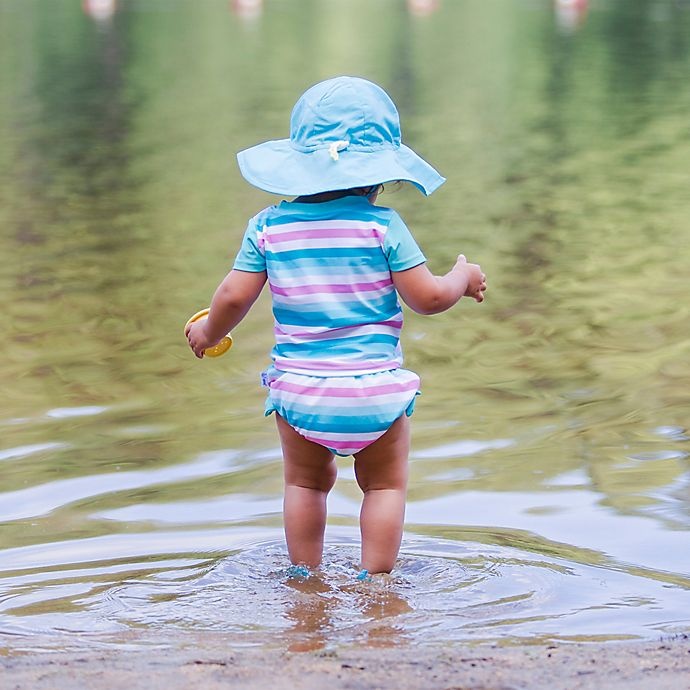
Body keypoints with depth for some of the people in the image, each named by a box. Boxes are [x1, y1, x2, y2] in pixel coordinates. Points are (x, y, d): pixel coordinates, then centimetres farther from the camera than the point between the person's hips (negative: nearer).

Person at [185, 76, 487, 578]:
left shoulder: (269, 227, -2)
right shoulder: (381, 225, -9)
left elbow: (234, 296, -2)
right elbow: (428, 297, -9)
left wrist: (209, 332, 18)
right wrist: (463, 278, 11)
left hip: (299, 389, 2)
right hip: (374, 388, -2)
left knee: (305, 482, 21)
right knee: (385, 484, 14)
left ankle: (306, 577, 25)